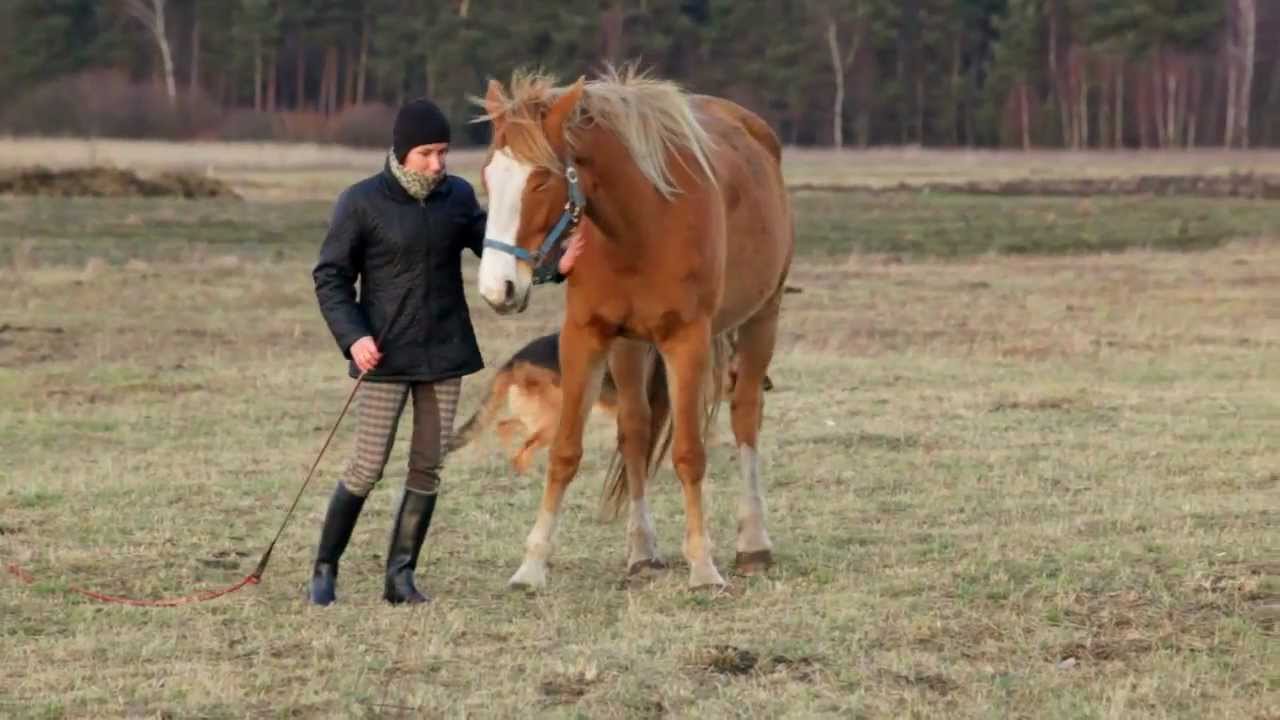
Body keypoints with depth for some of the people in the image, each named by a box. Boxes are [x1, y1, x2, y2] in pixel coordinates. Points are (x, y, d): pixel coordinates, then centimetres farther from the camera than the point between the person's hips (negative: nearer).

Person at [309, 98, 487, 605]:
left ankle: (400, 575, 14)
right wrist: (352, 336, -18)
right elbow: (330, 276, -4)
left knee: (427, 470, 6)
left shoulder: (458, 196, 3)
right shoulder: (362, 203, -8)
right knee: (368, 468, -4)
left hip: (444, 353, 4)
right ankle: (325, 569, 10)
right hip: (386, 355, -4)